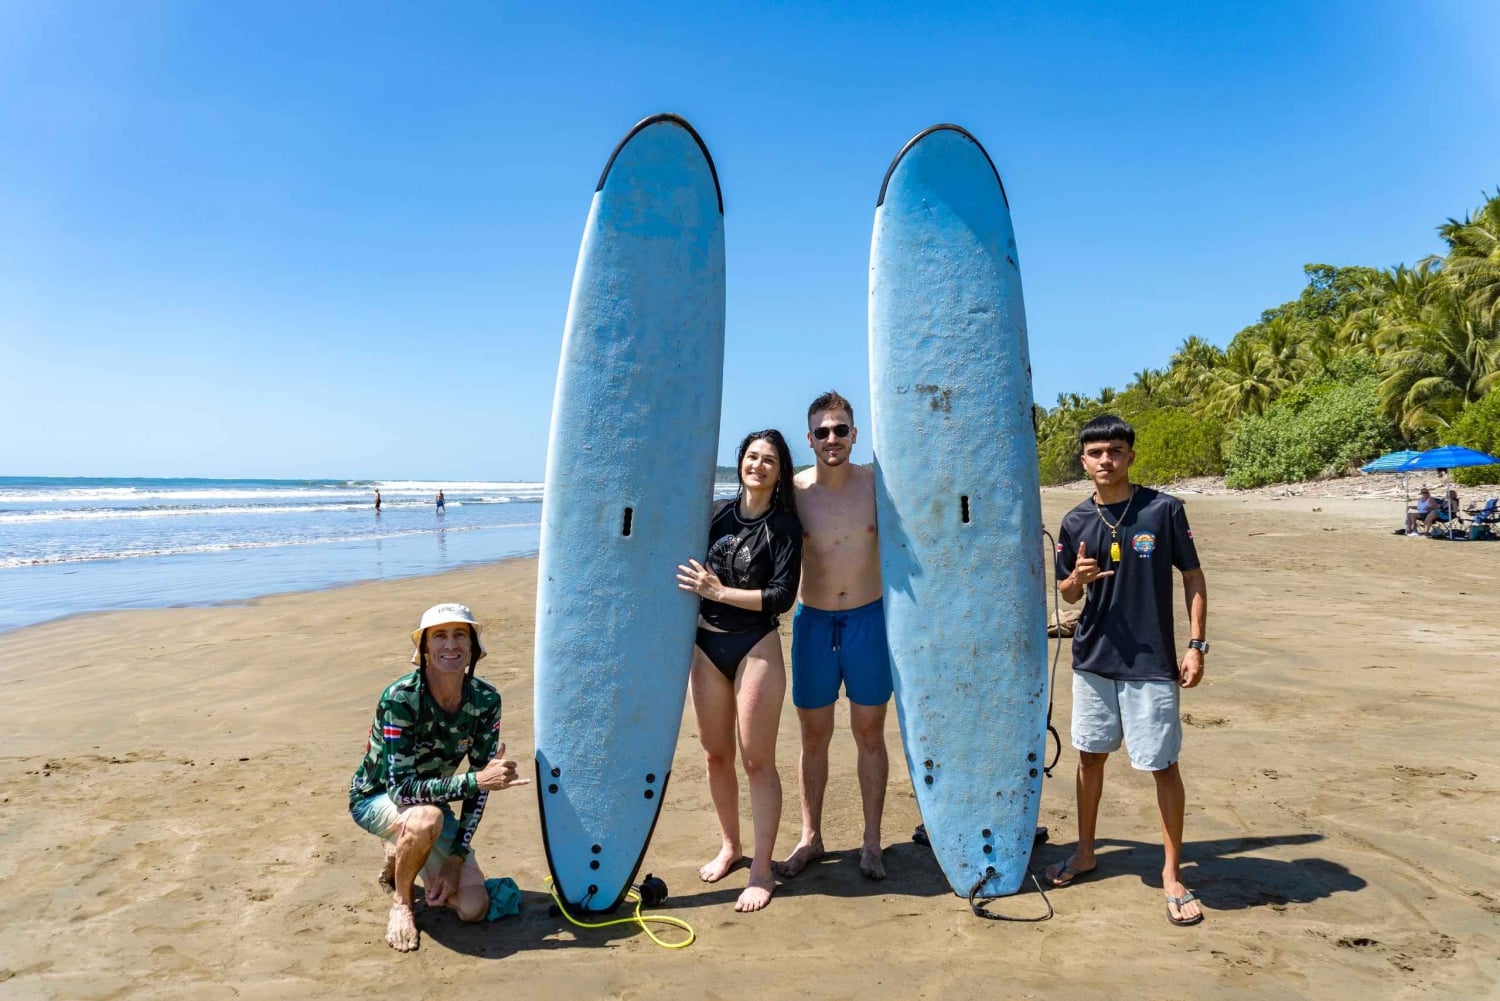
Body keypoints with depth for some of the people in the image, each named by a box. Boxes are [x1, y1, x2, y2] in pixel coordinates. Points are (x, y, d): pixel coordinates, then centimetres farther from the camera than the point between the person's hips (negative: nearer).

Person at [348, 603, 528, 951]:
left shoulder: (485, 700, -16)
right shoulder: (400, 698, -29)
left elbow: (480, 784, -11)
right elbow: (401, 787, -32)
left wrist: (456, 857, -17)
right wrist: (477, 779, -41)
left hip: (432, 801, 4)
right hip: (375, 799, -4)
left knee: (473, 908, -11)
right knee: (425, 818, -39)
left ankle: (403, 852, 17)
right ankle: (401, 903, -8)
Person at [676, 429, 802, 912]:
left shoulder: (783, 526, -6)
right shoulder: (716, 513, 5)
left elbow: (782, 596, -14)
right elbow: (691, 575, 15)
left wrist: (719, 591, -18)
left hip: (755, 648, -4)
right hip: (707, 645, 4)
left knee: (757, 760, 1)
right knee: (716, 755, 15)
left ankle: (762, 869, 14)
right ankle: (729, 846, 34)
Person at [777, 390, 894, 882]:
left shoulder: (876, 483, -4)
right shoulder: (794, 491, -6)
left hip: (869, 619, 0)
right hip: (814, 621, 0)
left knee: (870, 735, 10)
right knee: (813, 736, 11)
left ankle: (871, 842, 23)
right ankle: (810, 838, 27)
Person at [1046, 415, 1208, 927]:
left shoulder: (1164, 510, -7)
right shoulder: (1075, 522, 2)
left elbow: (1193, 578, -1)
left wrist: (1196, 644, -7)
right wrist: (1077, 579, -13)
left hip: (1152, 663, -4)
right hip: (1093, 658, 4)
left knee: (1163, 765, 2)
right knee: (1090, 755, 15)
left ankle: (1172, 873, 19)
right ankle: (1085, 852, 33)